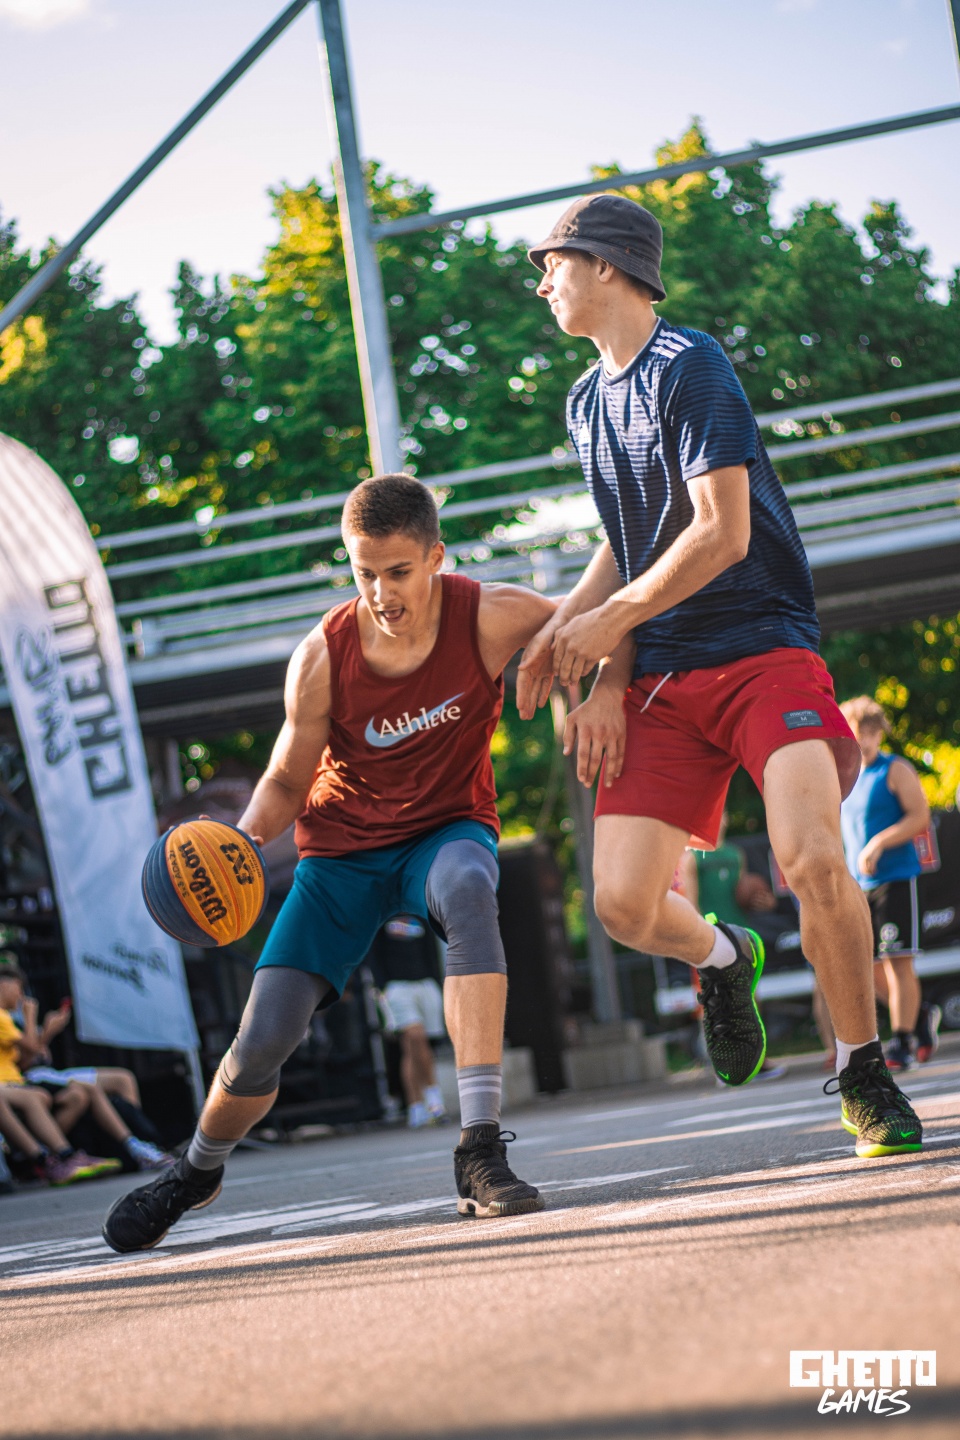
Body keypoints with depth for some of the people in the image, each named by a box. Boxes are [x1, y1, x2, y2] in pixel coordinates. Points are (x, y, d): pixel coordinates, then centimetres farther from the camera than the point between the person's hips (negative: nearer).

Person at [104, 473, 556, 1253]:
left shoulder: (488, 618, -21)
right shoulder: (321, 659, -19)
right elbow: (287, 781, -5)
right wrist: (241, 843, -24)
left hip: (447, 829, -1)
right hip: (342, 851, 1)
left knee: (467, 887, -41)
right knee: (262, 1040, -8)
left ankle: (481, 1151, -40)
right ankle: (199, 1170, 30)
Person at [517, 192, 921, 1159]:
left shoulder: (690, 368, -9)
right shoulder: (588, 402, 16)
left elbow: (721, 535, -16)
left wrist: (609, 620, -9)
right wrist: (603, 674, 6)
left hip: (763, 648, -6)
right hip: (662, 678, 6)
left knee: (810, 858, -27)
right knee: (625, 905, -9)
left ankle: (863, 1077, -7)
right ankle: (722, 958, 27)